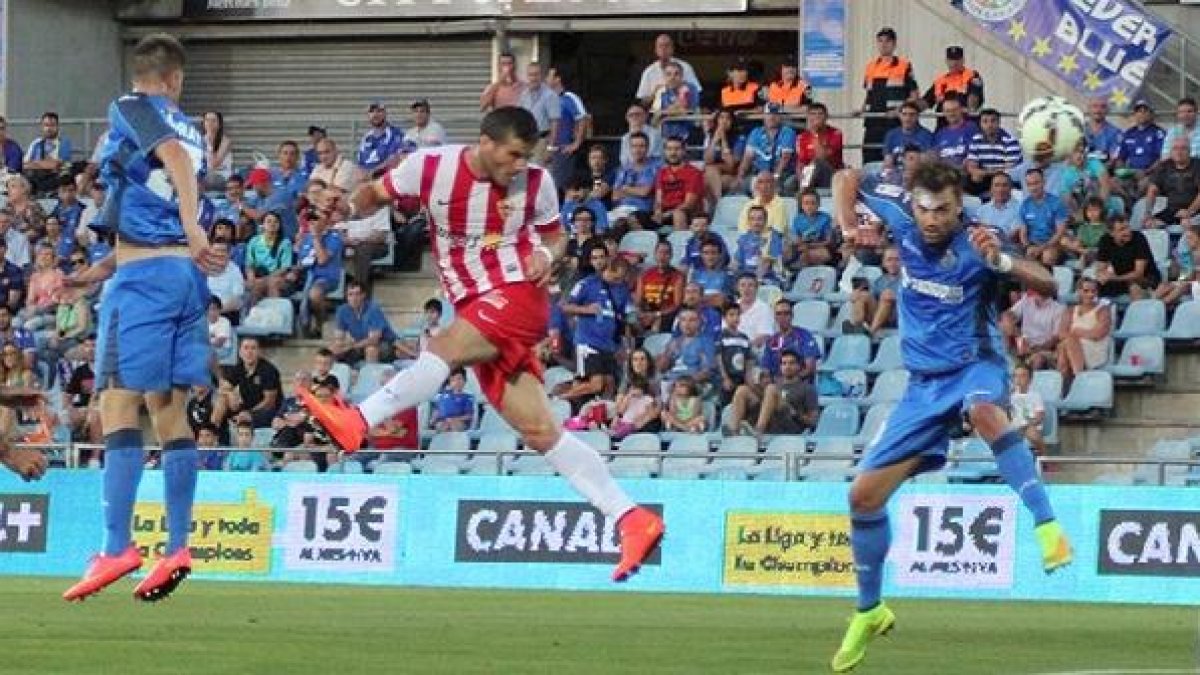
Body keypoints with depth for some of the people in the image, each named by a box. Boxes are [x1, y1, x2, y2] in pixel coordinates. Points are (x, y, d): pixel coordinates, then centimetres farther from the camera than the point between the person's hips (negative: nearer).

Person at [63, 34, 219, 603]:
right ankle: (177, 548, 5)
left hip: (144, 275, -7)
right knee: (169, 408, 9)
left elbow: (174, 154, -19)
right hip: (188, 273, 7)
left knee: (118, 405, -8)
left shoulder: (129, 108, -1)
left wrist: (190, 227, -29)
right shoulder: (190, 131, 19)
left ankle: (117, 546, -14)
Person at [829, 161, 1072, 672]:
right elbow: (847, 180, 12)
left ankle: (1047, 526, -46)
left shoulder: (975, 247, -18)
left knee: (984, 411, -43)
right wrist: (848, 226, -6)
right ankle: (870, 611, 21)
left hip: (975, 366, -5)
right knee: (864, 493, 2)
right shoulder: (902, 220, -5)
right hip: (925, 381, 5)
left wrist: (1000, 261, -46)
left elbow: (1048, 286, -29)